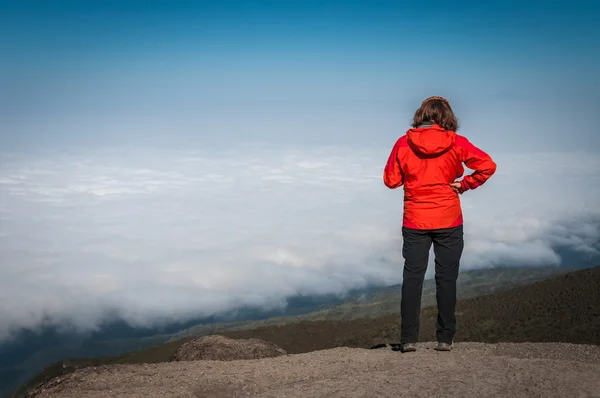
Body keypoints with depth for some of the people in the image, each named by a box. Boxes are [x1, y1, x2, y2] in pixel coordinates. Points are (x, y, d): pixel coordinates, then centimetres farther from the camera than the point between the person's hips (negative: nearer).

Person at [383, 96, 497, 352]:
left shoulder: (403, 144, -4)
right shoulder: (456, 143, -5)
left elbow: (390, 180, 1)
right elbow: (488, 165, -8)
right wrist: (464, 185, -1)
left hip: (414, 222, 1)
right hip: (449, 221, 0)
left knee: (412, 278, 6)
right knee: (446, 278, 7)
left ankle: (408, 339, 4)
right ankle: (445, 338, 9)